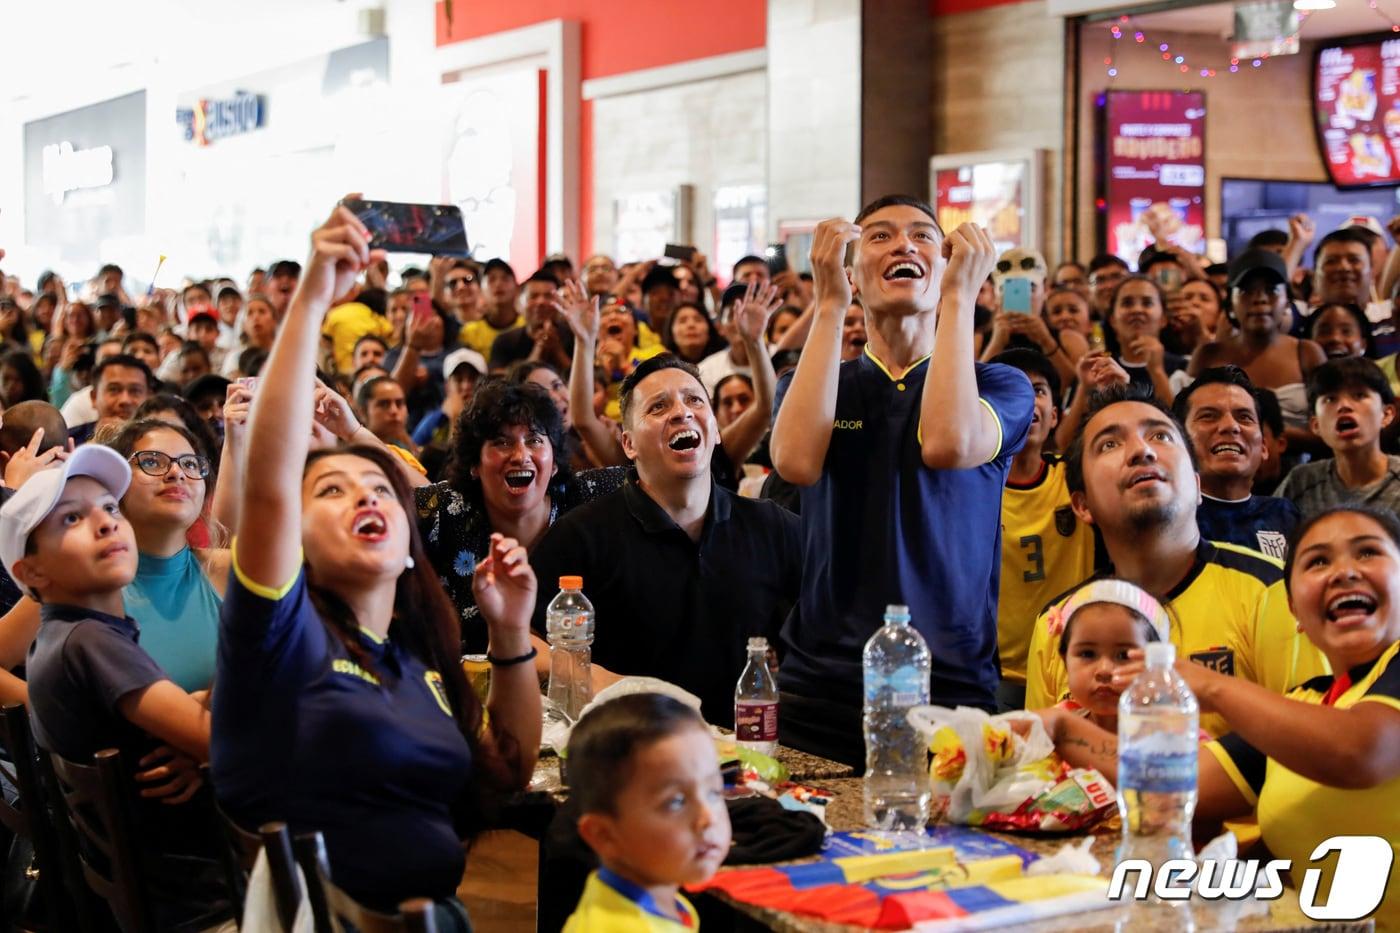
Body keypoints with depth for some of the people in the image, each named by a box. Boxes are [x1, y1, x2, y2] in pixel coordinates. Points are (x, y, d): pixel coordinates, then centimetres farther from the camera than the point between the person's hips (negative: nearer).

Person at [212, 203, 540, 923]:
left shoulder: (423, 660, 16)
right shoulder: (282, 634, -2)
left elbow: (506, 776, 20)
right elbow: (266, 480, -16)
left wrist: (511, 635, 7)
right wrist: (310, 301, -21)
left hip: (440, 910, 6)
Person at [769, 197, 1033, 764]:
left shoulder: (1001, 386, 5)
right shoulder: (811, 384, 11)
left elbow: (947, 444, -19)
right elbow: (796, 461, -13)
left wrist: (958, 297, -10)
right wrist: (830, 305, -8)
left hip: (951, 693, -1)